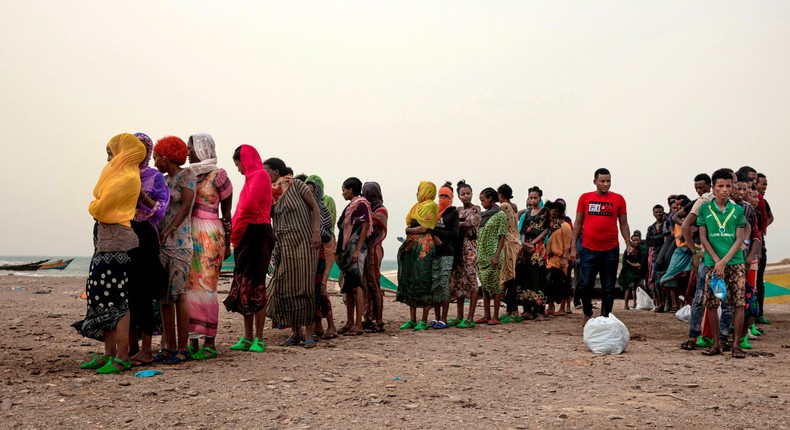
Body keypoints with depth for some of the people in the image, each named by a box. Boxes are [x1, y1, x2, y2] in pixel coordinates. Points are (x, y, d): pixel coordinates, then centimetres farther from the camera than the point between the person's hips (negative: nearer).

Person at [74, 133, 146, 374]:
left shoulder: (127, 178, -11)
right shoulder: (118, 174, 21)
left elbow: (99, 207, -12)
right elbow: (99, 197, 18)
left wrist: (92, 206, 6)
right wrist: (97, 207, -1)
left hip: (117, 242, -10)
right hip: (106, 240, 10)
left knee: (117, 300, -8)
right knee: (105, 299, 10)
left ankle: (122, 358, -5)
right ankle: (109, 354, 16)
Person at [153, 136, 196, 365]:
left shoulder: (187, 174, -2)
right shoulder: (164, 180, 19)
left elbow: (185, 208, -10)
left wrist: (167, 232, -16)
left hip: (179, 241, -7)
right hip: (161, 242, 7)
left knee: (178, 292, -8)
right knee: (164, 294, 6)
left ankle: (183, 348, -4)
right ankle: (168, 346, 11)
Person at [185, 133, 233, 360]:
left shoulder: (218, 176, -2)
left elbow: (227, 214, 1)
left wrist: (227, 245, 1)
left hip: (209, 237, -6)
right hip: (188, 235, 6)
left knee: (205, 286, -7)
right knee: (189, 285, 3)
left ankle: (209, 343, -2)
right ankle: (193, 341, 8)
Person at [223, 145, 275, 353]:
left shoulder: (259, 175, -7)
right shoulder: (252, 177, 21)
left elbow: (249, 206, -17)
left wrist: (234, 234, -8)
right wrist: (236, 235, 5)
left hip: (256, 236, -9)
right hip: (247, 236, 9)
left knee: (255, 286, -8)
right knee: (244, 287, 9)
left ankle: (259, 340, -4)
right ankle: (247, 338, 13)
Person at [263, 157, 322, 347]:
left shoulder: (296, 185, -2)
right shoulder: (269, 194, 12)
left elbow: (315, 207, -5)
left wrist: (317, 232, -15)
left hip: (303, 241, -5)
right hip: (283, 245, 5)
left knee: (304, 287, -4)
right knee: (284, 288, 1)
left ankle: (308, 333, 3)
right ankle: (295, 332, 11)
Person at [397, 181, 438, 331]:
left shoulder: (430, 206, -4)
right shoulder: (417, 206, 21)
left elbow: (423, 228, -11)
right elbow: (409, 225, 17)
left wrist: (408, 230, 2)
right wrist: (411, 230, -1)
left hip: (424, 247, -8)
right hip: (411, 247, 8)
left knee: (423, 282, -7)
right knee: (409, 281, 6)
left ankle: (424, 321, -3)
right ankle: (412, 320, 11)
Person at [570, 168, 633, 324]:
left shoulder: (618, 199, 4)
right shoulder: (585, 198, 5)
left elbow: (623, 224, 8)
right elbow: (578, 223, 8)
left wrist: (628, 243, -5)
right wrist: (573, 247, 3)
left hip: (611, 250, 0)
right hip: (589, 249, 0)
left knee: (608, 287, 5)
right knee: (586, 284, 0)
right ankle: (587, 314, 21)